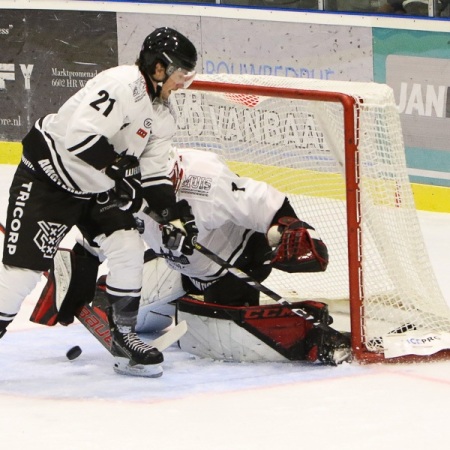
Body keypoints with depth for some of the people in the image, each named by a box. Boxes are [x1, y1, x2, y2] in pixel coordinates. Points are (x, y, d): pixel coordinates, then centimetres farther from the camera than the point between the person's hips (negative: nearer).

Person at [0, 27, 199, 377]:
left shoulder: (162, 114, 5)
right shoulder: (123, 84, -25)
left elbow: (153, 172, 9)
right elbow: (80, 134, -34)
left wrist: (173, 217, 0)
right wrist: (119, 167, -28)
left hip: (95, 190, 8)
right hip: (46, 178, -8)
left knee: (129, 251, -6)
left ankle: (124, 338, 6)